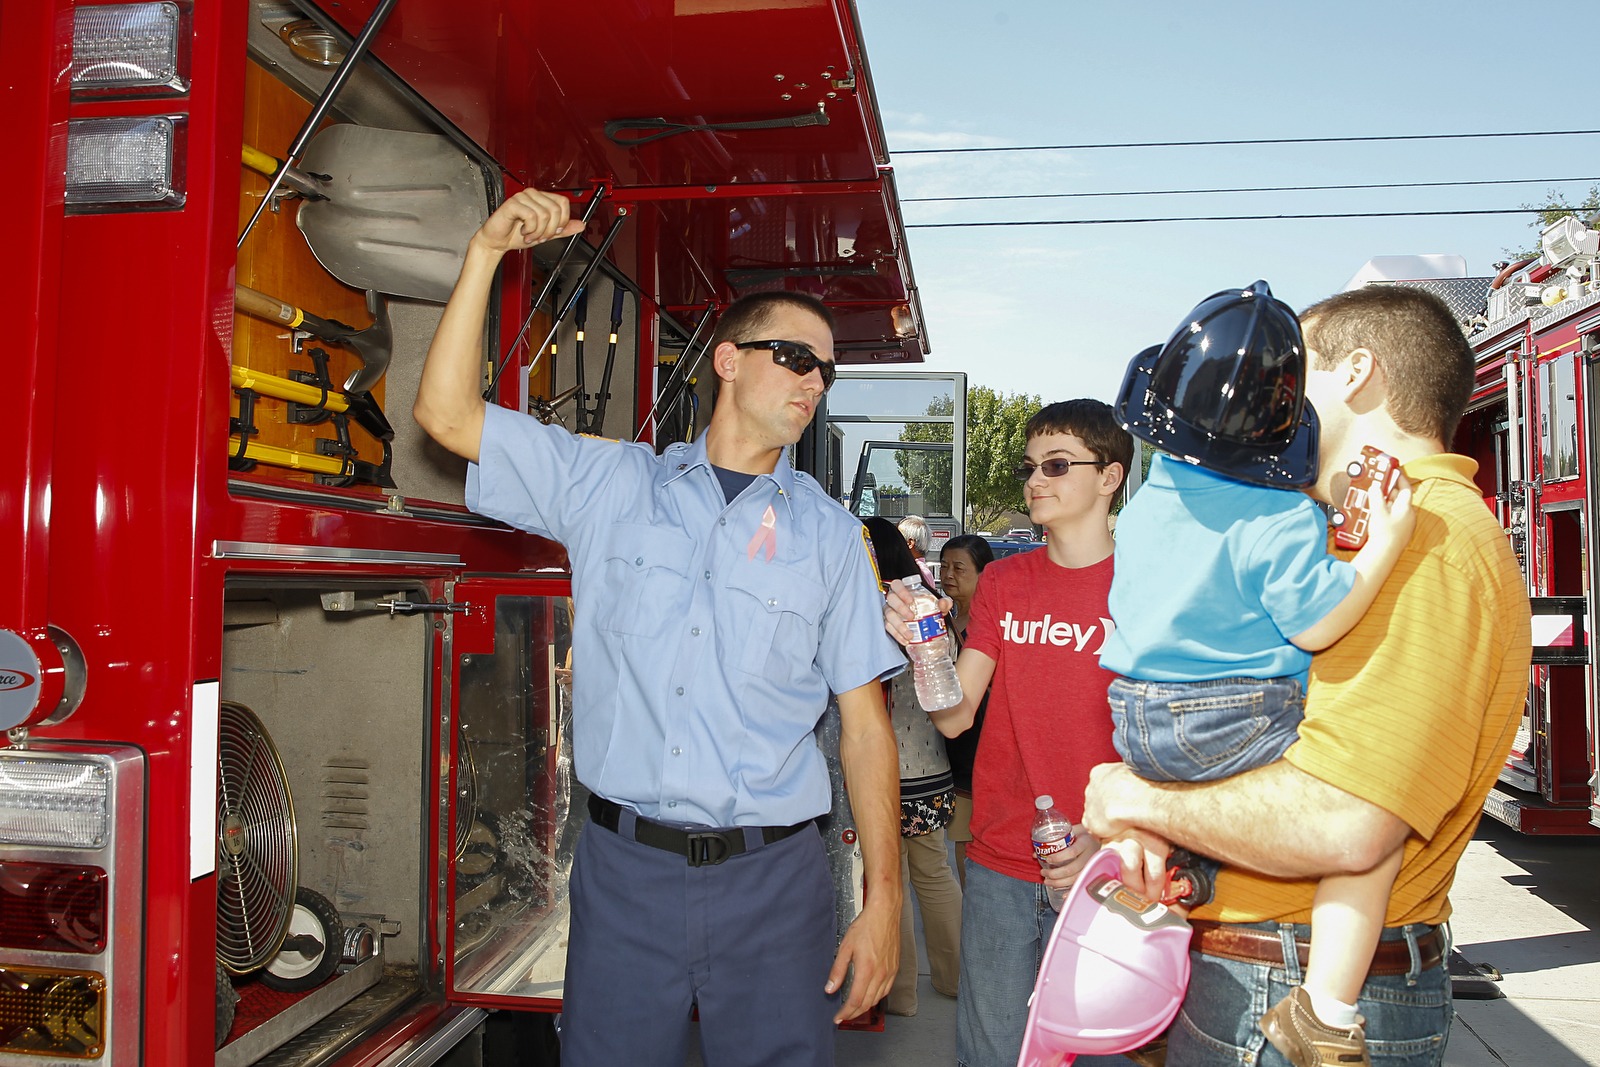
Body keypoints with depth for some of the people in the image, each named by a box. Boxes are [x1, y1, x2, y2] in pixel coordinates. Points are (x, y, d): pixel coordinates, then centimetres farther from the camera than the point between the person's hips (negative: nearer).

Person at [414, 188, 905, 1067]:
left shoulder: (829, 534, 4)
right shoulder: (611, 485, 5)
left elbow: (864, 723, 3)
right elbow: (448, 414, 2)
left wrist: (882, 899, -2)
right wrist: (486, 253, -5)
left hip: (771, 879, 0)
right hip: (625, 870, 0)